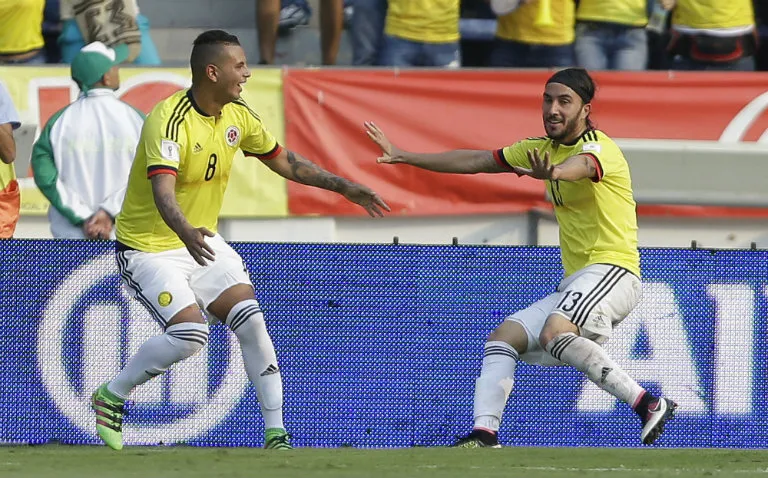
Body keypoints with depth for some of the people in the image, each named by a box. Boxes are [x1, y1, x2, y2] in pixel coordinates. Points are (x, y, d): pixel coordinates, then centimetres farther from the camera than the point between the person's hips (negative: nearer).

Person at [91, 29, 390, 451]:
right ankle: (110, 396, 1)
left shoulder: (238, 116, -1)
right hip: (148, 247, -7)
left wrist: (343, 187, 11)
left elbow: (284, 162, 15)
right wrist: (186, 232, -58)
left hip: (202, 241, 7)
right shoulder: (169, 120, -26)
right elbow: (162, 189, -40)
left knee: (251, 320, -10)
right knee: (189, 333, -22)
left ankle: (275, 435, -4)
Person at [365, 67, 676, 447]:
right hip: (574, 283, 9)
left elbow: (581, 166, -37)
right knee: (503, 337, 2)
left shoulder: (600, 148, -12)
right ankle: (485, 434, -7)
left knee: (553, 333, -32)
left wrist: (550, 173, -61)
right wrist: (404, 157, 18)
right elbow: (475, 161, 21)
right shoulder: (544, 149, 15)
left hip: (612, 270, -9)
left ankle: (647, 405, -31)